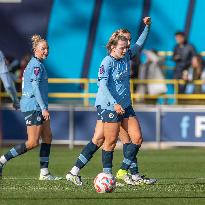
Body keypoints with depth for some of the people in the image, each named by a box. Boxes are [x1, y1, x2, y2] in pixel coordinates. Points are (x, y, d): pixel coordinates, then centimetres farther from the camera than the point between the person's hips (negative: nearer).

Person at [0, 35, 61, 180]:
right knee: (33, 143, -9)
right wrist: (44, 108, -24)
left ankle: (44, 172, 8)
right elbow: (35, 87, -21)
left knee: (48, 137, 8)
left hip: (38, 107, 10)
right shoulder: (36, 65, -14)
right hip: (33, 106, -10)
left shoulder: (38, 64, 16)